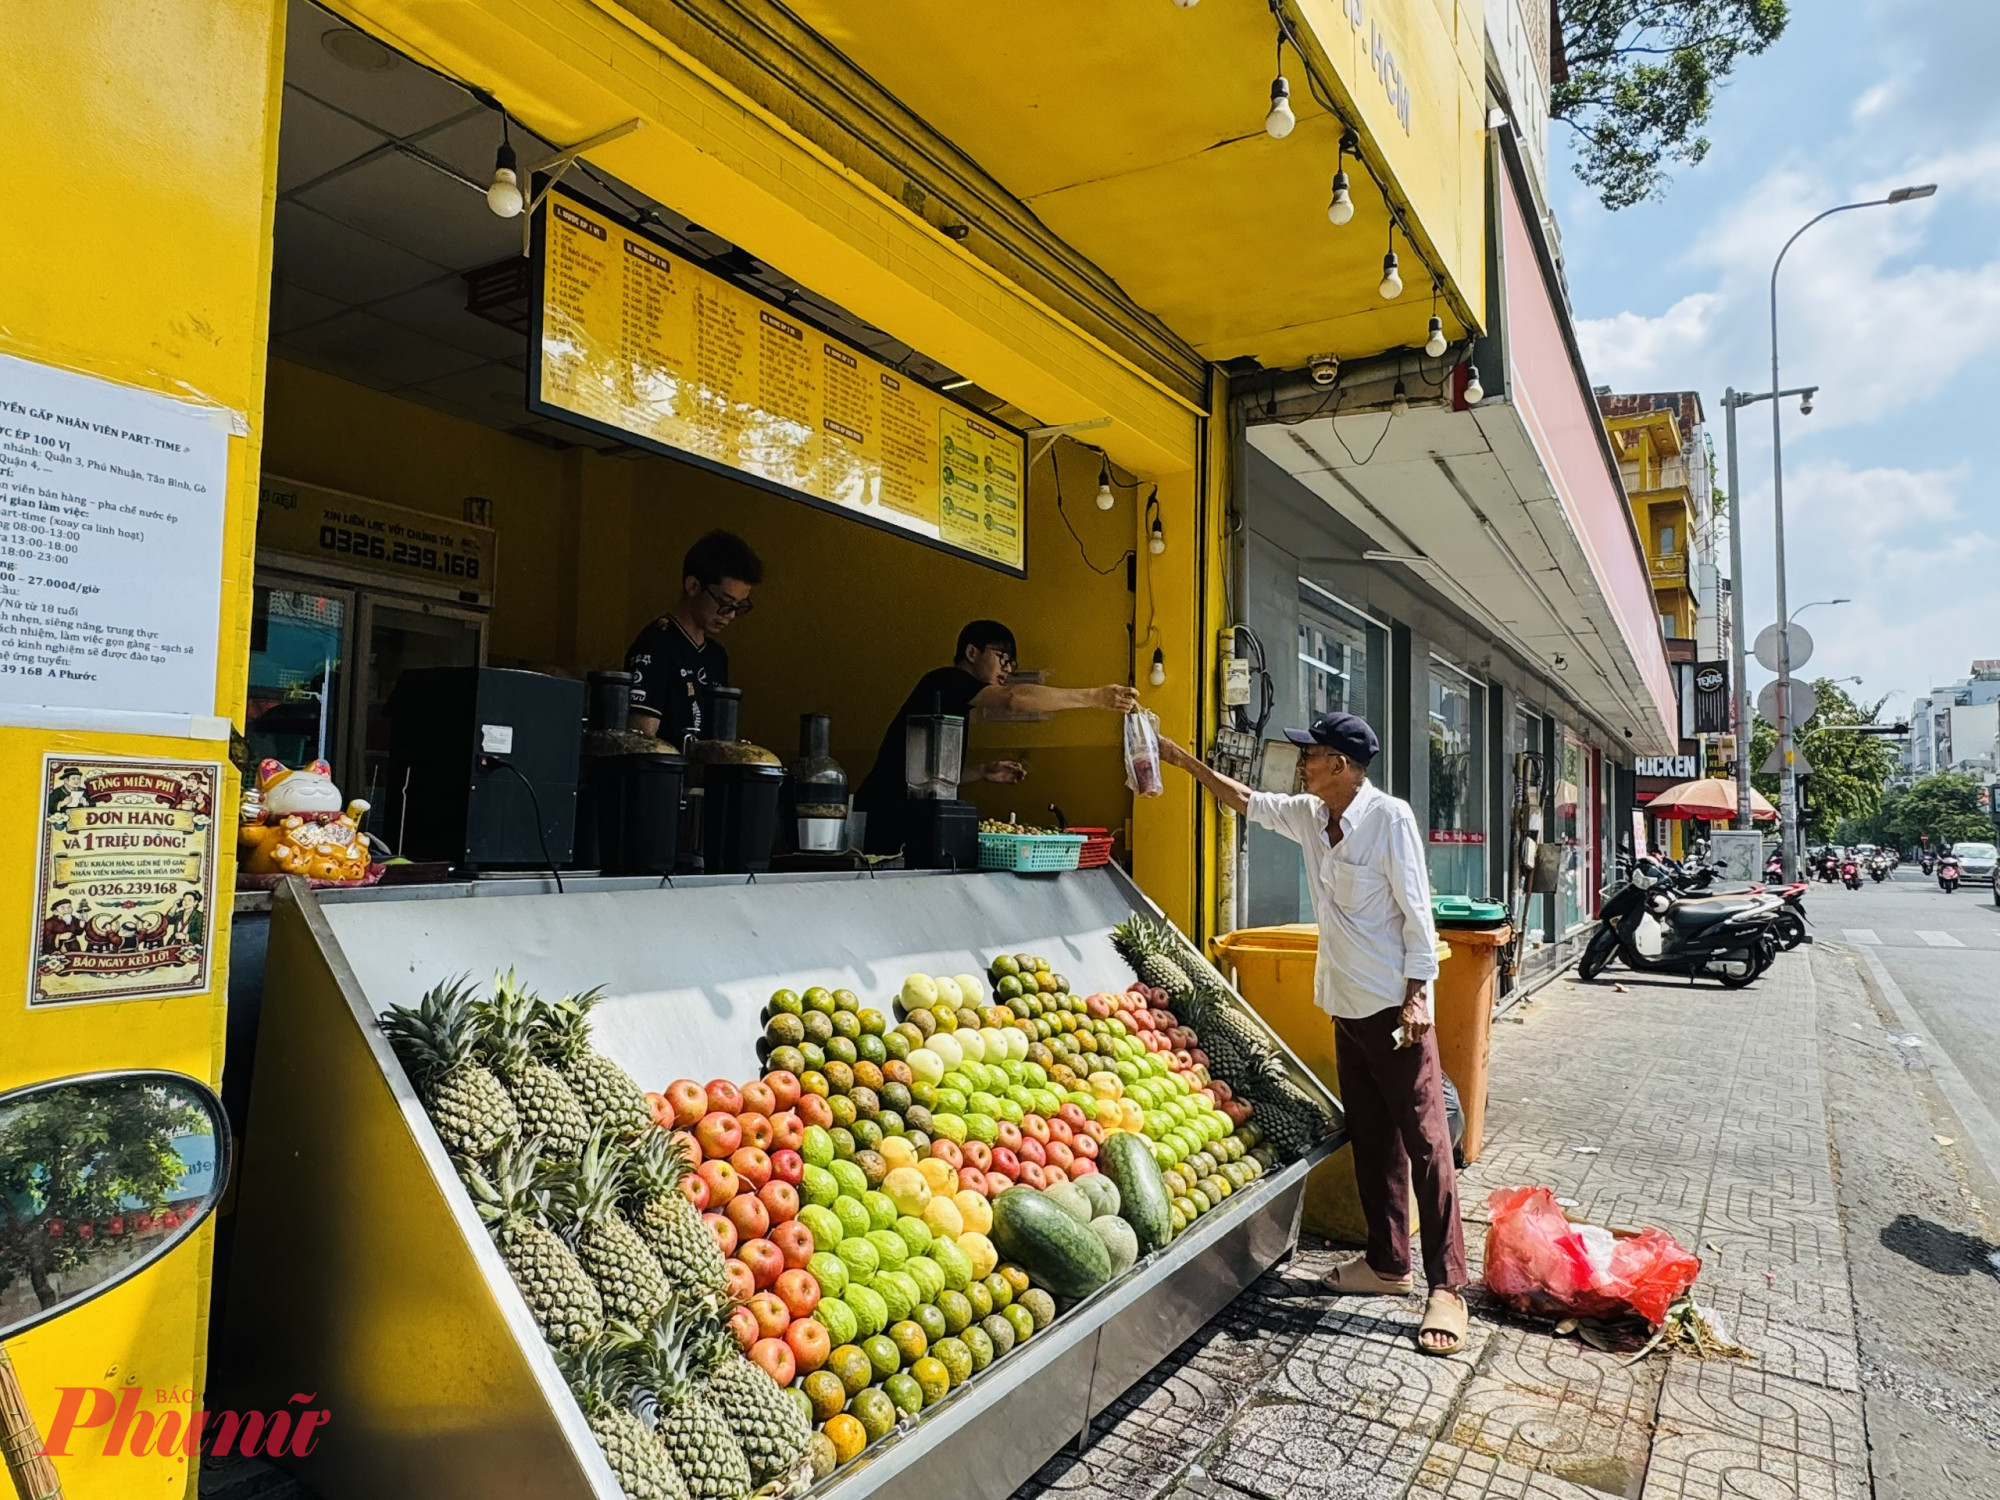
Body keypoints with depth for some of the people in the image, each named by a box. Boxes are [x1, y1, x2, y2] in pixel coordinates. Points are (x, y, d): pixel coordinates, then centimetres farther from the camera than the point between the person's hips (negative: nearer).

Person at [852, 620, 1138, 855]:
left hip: (907, 824, 9)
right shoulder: (945, 681, -7)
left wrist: (982, 772, 11)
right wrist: (1095, 697, -24)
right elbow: (1013, 698, -24)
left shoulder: (956, 708, 21)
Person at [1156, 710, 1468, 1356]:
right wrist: (1185, 762, 21)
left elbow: (1416, 910, -15)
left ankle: (1446, 1287, 2)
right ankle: (1388, 1262, 26)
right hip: (1347, 1006, 8)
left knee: (1424, 1140, -4)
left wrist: (1416, 997, -18)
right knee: (1370, 1139, 14)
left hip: (1394, 1008, -8)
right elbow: (1248, 802, 22)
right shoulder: (1309, 816, 6)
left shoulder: (1389, 817, -15)